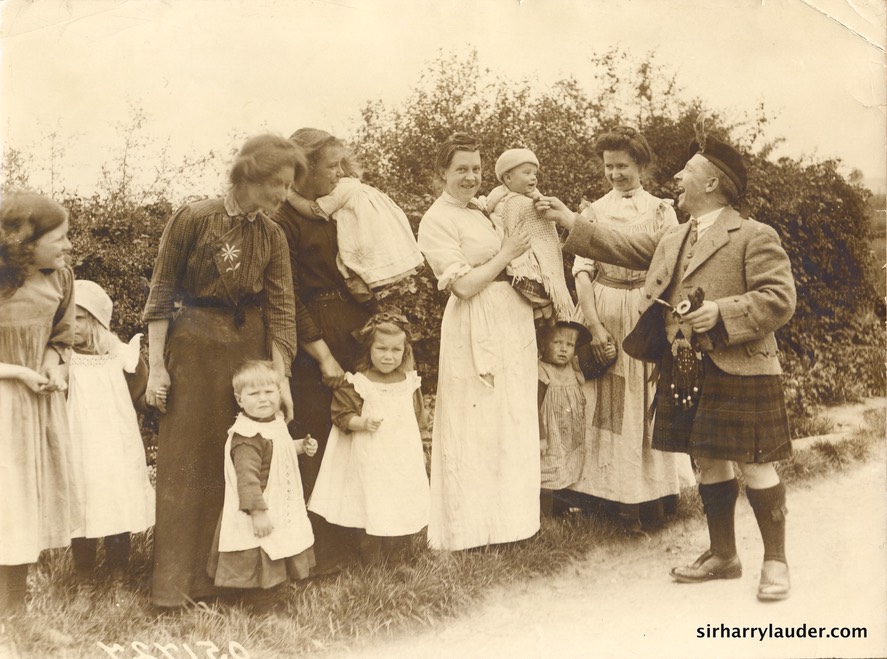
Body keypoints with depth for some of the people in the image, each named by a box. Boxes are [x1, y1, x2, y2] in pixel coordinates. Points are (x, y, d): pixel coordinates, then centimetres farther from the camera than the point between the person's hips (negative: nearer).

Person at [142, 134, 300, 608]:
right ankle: (177, 580, 11)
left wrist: (281, 379, -7)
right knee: (188, 462, 1)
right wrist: (156, 367, -9)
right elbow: (161, 291, -7)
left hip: (249, 348, 4)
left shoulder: (272, 236, 2)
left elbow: (281, 309, -1)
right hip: (194, 349, -4)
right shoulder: (193, 219, -9)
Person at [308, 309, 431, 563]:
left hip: (404, 458, 4)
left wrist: (421, 449, 14)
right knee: (374, 509, -5)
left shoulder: (409, 382, 4)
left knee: (405, 508, 9)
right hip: (371, 459, -4)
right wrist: (363, 423, -22)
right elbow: (341, 414, -6)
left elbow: (419, 417, 13)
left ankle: (395, 556, 30)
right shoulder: (357, 384, -9)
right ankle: (371, 558, 15)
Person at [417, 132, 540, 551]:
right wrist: (507, 254, -10)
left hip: (512, 320, 8)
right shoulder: (437, 221, -9)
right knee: (477, 426, -1)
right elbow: (465, 285, -16)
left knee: (514, 420, 14)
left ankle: (508, 513, 27)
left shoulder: (481, 212, 15)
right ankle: (474, 526, 12)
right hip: (477, 328, -8)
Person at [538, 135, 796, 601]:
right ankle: (722, 555, 28)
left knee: (755, 466, 0)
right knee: (707, 462, 14)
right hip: (683, 373, 7)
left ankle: (775, 562, 15)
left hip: (738, 372, -7)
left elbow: (780, 298, -12)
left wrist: (723, 312, -22)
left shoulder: (754, 237, -6)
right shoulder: (670, 239, 16)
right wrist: (569, 220, 16)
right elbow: (620, 248, 19)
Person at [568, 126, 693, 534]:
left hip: (648, 313, 0)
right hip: (605, 312, 1)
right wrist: (594, 325, -11)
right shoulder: (594, 211, 7)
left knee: (646, 403, 4)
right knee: (609, 404, 2)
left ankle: (651, 493, 15)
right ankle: (618, 497, 11)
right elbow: (582, 269, -1)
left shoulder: (661, 210, 6)